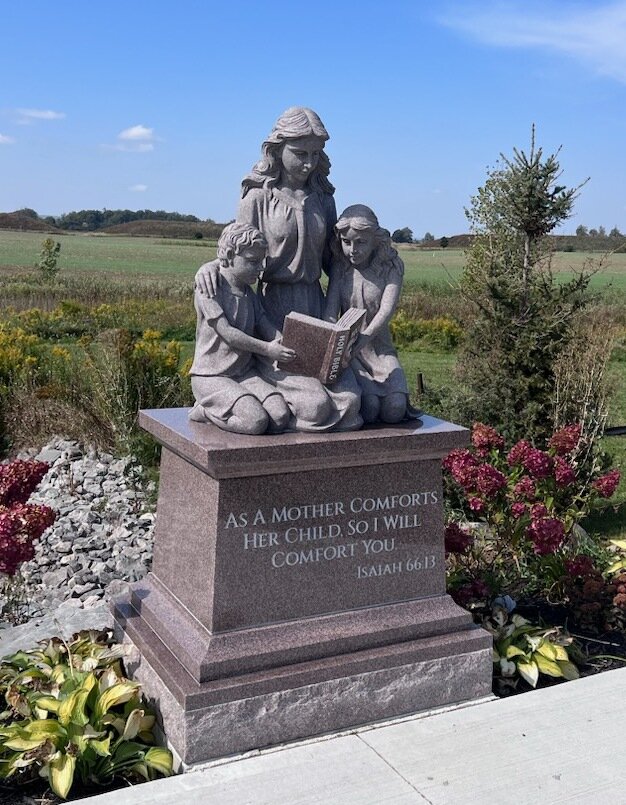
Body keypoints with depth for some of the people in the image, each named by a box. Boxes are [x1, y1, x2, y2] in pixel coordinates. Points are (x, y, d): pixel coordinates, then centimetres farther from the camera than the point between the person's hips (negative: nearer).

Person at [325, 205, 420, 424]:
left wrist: (364, 338, -35)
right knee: (369, 407, -25)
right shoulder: (340, 266, 3)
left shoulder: (391, 266, -3)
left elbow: (386, 310, -17)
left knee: (395, 409, -21)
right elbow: (331, 309, -7)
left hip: (379, 348, 0)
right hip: (347, 350, 0)